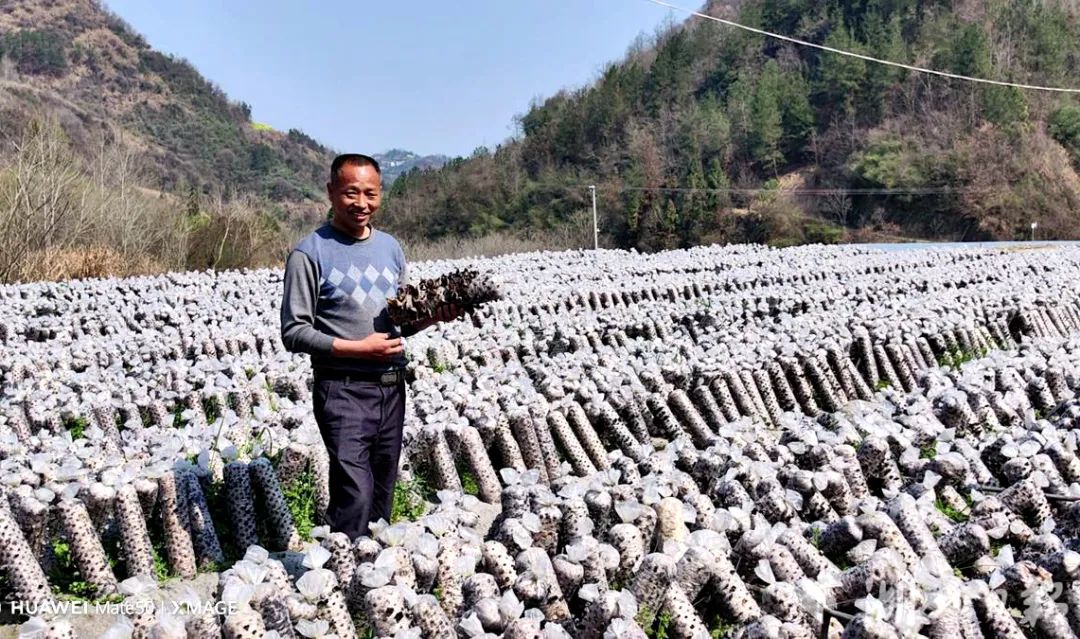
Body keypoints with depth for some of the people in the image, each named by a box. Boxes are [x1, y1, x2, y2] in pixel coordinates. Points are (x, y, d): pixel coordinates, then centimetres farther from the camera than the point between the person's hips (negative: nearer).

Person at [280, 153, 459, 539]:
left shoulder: (391, 247, 12)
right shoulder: (310, 253, -7)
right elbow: (294, 333, -10)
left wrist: (434, 315, -2)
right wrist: (357, 348, -17)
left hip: (392, 387, 6)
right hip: (342, 388, -6)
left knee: (383, 495, 15)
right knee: (355, 496, -14)